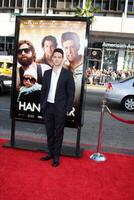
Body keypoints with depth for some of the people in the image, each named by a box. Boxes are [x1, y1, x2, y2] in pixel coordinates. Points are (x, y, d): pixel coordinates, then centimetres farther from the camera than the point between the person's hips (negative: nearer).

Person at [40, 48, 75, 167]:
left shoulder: (68, 74, -4)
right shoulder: (47, 73, 8)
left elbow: (71, 92, -5)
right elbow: (43, 90, 12)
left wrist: (68, 108, -9)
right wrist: (42, 104, 6)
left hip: (60, 108, -4)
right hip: (48, 107, 4)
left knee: (58, 133, 5)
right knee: (49, 132, 13)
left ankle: (56, 156, 16)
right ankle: (50, 153, 27)